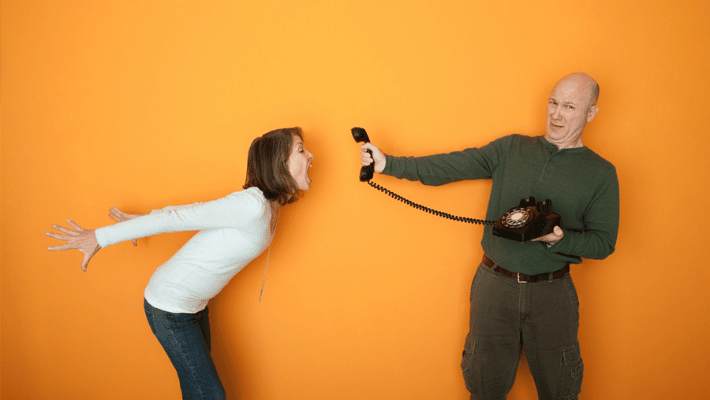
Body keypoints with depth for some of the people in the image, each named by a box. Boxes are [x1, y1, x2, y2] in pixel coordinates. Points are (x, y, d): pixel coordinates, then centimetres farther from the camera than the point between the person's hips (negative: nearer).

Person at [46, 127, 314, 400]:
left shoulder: (270, 208, 2)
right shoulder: (252, 206, -28)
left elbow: (196, 210, 9)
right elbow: (175, 218, -23)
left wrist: (142, 220, 16)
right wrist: (100, 238, -17)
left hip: (195, 304, 8)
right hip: (170, 308, -8)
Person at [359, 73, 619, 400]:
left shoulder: (601, 174, -1)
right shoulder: (511, 149, 2)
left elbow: (603, 242, -2)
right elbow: (451, 166, -3)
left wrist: (559, 239, -22)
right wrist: (388, 163, -12)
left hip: (552, 295, -1)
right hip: (495, 285, 1)